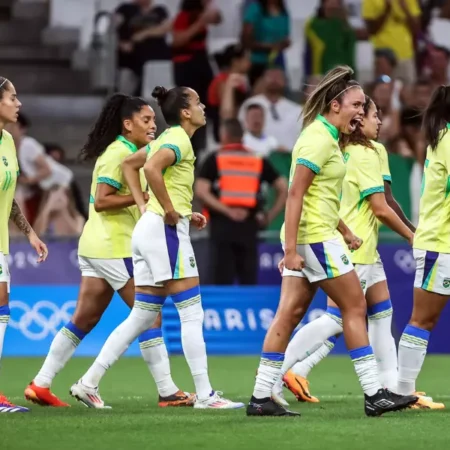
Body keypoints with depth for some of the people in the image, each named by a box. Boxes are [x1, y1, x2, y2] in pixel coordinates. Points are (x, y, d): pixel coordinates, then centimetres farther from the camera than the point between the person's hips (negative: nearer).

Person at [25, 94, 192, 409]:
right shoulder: (118, 154, -14)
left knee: (84, 320, 9)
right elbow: (101, 201, -20)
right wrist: (144, 195, -22)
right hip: (113, 248, -10)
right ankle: (167, 391, -4)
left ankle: (40, 385, 9)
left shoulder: (129, 153, 16)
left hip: (97, 246, 10)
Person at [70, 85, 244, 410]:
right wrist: (170, 210, -22)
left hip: (150, 226, 10)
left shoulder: (166, 138, 18)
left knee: (142, 316, 11)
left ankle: (89, 383, 9)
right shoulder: (179, 140, -11)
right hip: (167, 229, -10)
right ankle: (205, 395, -6)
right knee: (192, 313, -6)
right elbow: (152, 168, -29)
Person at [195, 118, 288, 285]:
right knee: (249, 281, 6)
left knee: (223, 281, -2)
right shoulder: (258, 160, 11)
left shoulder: (215, 159, 4)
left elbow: (201, 192, -9)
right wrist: (270, 216, 7)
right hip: (249, 225, 2)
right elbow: (284, 189, 6)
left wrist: (227, 211, -11)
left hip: (222, 224, -2)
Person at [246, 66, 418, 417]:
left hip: (316, 234, 9)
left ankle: (261, 397, 5)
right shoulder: (318, 139, -15)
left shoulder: (326, 137, 15)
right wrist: (291, 248, -23)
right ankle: (374, 394, 1)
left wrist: (345, 231, 28)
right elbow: (295, 194, -20)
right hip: (315, 237, -9)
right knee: (355, 306, -3)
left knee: (290, 313, 6)